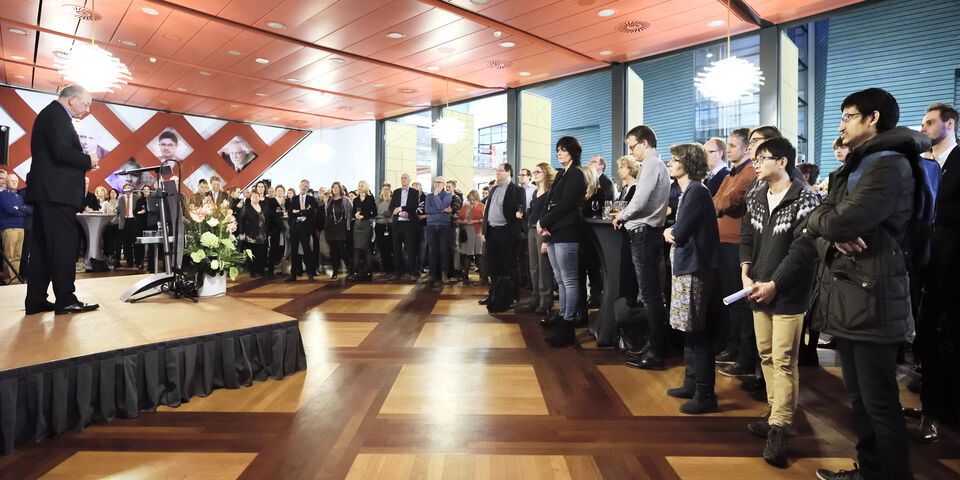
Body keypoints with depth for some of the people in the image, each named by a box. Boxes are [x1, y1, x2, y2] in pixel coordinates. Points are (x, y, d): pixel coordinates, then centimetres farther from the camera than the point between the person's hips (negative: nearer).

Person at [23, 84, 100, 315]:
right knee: (65, 244, -9)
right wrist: (88, 160, -5)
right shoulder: (56, 114, -8)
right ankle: (66, 300, -7)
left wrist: (84, 163, 8)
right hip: (56, 192, -10)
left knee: (43, 247, 10)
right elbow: (62, 152, -20)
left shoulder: (52, 113, 23)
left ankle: (35, 301, 14)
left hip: (47, 192, 10)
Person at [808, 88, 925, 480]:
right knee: (860, 397, 18)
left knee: (880, 403, 0)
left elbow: (842, 222, -25)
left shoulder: (891, 166, -11)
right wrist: (833, 237, -11)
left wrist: (817, 221, -4)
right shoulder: (851, 170, 18)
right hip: (845, 296, 9)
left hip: (871, 299, -9)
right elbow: (821, 229, 11)